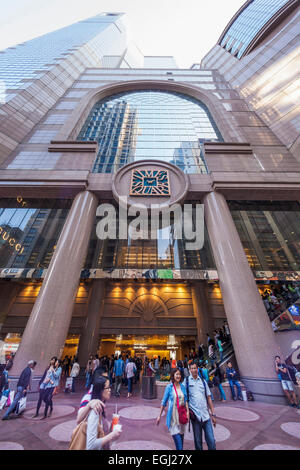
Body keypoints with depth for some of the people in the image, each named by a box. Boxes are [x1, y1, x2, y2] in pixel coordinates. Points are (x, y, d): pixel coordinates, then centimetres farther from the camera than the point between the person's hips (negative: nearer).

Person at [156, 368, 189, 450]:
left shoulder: (183, 387, 2)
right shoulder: (169, 387, -9)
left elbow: (185, 401, 7)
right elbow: (164, 402, -1)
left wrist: (187, 411, -7)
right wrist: (159, 415, 2)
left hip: (181, 416, 4)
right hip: (173, 416, -4)